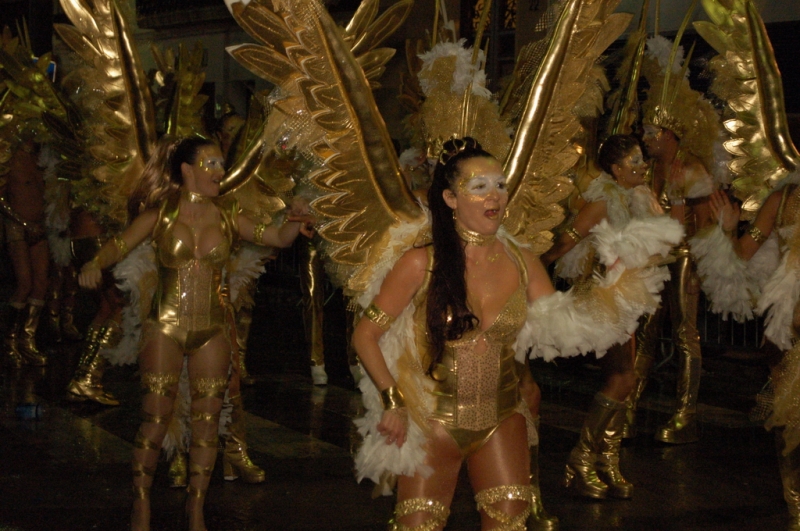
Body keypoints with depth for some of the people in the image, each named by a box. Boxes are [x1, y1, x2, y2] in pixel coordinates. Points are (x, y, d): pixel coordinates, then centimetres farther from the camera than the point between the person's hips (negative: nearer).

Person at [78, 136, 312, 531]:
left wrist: (295, 220, -10)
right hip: (166, 327, -3)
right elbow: (119, 245, -6)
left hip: (212, 331, 3)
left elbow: (279, 239, 11)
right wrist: (94, 264, -27)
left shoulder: (226, 219, 6)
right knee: (156, 419, -2)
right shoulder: (160, 214, -1)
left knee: (207, 421, 4)